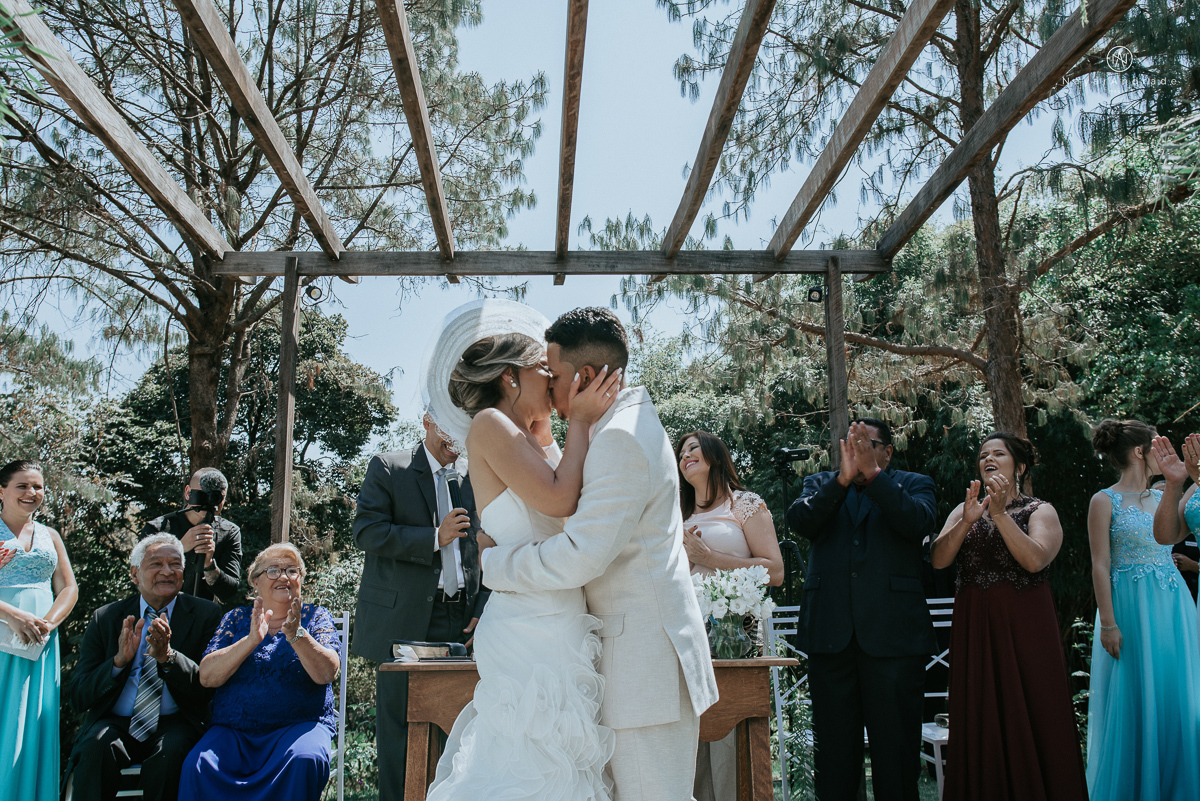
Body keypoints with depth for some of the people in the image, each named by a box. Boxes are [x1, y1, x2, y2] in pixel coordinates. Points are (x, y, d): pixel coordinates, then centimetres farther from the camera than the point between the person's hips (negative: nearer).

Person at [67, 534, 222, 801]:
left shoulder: (206, 615, 4)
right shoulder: (105, 618, 8)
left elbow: (210, 688, -5)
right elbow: (79, 698, 2)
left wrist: (167, 656, -21)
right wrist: (119, 660, -16)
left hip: (176, 723, -1)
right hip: (115, 722, 1)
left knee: (170, 751, -32)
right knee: (96, 745, -30)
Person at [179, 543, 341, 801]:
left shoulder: (315, 617, 11)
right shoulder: (237, 618, 15)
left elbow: (327, 673, -8)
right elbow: (206, 677, -1)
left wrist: (296, 635, -23)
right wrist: (252, 640, -14)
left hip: (298, 724, -1)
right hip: (233, 729, 2)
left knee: (304, 759, -34)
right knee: (198, 765, -28)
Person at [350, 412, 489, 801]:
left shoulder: (475, 477, 15)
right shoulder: (388, 469, 4)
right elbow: (366, 531, -8)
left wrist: (483, 610, 5)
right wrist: (435, 538, -14)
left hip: (461, 621, 3)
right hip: (404, 618, -3)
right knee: (399, 723, 0)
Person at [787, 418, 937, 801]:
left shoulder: (914, 484, 11)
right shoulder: (820, 484, 16)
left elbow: (918, 522, -10)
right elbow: (798, 521, -5)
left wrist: (872, 473, -16)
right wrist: (844, 476, -15)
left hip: (891, 634, -2)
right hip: (831, 632, 2)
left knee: (896, 747, 3)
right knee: (834, 745, 9)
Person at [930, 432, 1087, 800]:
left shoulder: (1040, 511, 3)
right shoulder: (963, 510, 13)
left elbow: (1034, 559, -16)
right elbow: (938, 559, -3)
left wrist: (1000, 514, -20)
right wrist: (967, 521, -17)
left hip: (1024, 627, -3)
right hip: (974, 628, 3)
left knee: (1030, 722, -2)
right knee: (980, 726, 4)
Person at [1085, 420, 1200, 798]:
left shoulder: (1163, 497, 13)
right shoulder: (1105, 501, -5)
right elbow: (1101, 566, -10)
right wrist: (1107, 622, -15)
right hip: (1131, 607, -6)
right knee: (1135, 702, -1)